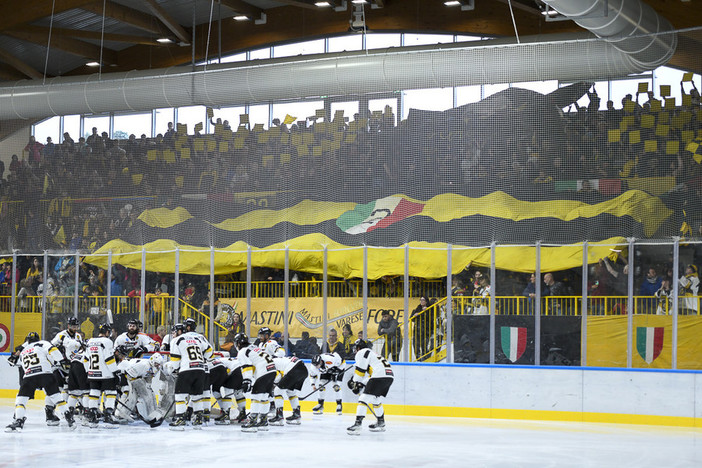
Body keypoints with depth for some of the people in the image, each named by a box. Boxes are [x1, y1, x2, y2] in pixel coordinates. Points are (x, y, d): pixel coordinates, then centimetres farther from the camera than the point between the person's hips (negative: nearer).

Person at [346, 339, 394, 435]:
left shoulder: (361, 353, 5)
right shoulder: (372, 353, 33)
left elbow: (360, 370, -2)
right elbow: (369, 375, 29)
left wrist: (355, 383, 10)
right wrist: (361, 384, 21)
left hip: (380, 376, -9)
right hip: (390, 376, 9)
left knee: (364, 399, -10)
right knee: (376, 400, 26)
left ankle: (357, 424, -20)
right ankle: (381, 424, 33)